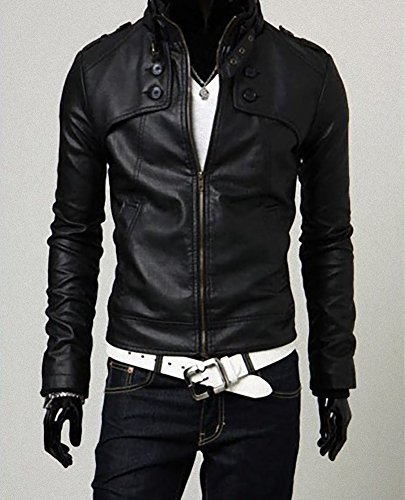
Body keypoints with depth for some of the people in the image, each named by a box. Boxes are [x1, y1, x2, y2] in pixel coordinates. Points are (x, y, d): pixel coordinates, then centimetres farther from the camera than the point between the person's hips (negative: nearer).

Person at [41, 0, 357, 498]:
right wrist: (65, 373, 5)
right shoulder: (98, 70, -1)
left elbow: (328, 238, 7)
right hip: (141, 383, 0)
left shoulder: (309, 74, -1)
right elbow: (75, 233, 6)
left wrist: (335, 375, 10)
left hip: (262, 383, 1)